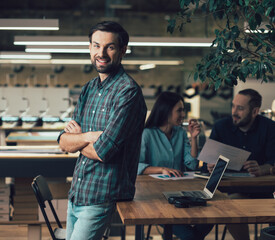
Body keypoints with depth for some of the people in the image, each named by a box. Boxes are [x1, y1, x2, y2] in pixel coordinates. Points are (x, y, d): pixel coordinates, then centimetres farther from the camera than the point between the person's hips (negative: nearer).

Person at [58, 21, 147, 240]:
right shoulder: (88, 89, 9)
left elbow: (102, 151, -22)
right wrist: (88, 136, -16)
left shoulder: (128, 91, -17)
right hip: (76, 194, 8)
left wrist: (77, 138, -3)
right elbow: (64, 142, 5)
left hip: (102, 199, -8)